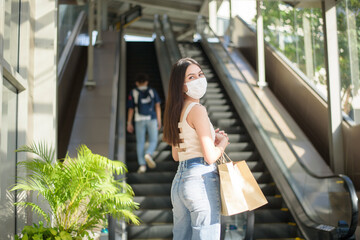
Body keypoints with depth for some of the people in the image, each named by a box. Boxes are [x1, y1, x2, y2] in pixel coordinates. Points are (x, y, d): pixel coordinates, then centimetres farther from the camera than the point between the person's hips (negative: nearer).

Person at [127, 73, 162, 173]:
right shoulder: (152, 91, 9)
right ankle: (148, 154, -22)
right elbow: (157, 106, 3)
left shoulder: (133, 93, 6)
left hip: (139, 120, 0)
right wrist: (159, 120, 4)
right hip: (152, 119, 0)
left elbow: (130, 109, 5)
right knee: (153, 141, 8)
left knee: (140, 143, 5)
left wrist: (129, 123, 9)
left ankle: (142, 165, -4)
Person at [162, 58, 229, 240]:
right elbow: (210, 156, -16)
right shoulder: (197, 110, -11)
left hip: (179, 180, 9)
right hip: (202, 179, -9)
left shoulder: (177, 111, 15)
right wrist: (222, 143, 4)